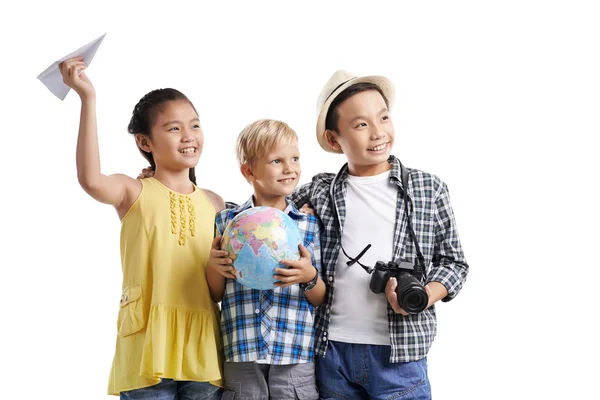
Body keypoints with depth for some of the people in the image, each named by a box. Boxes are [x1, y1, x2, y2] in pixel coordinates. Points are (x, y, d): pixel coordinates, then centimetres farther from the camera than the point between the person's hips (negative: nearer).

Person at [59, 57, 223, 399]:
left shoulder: (214, 204, 11)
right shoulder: (135, 193, 0)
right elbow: (91, 180, -23)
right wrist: (88, 99, -23)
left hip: (202, 347, 4)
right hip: (148, 343, -3)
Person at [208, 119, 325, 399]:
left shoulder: (310, 225, 4)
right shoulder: (226, 221, 4)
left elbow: (322, 300, 6)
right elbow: (216, 296, 9)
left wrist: (310, 278, -14)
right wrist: (214, 267, -11)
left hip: (297, 356, 0)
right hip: (241, 355, 0)